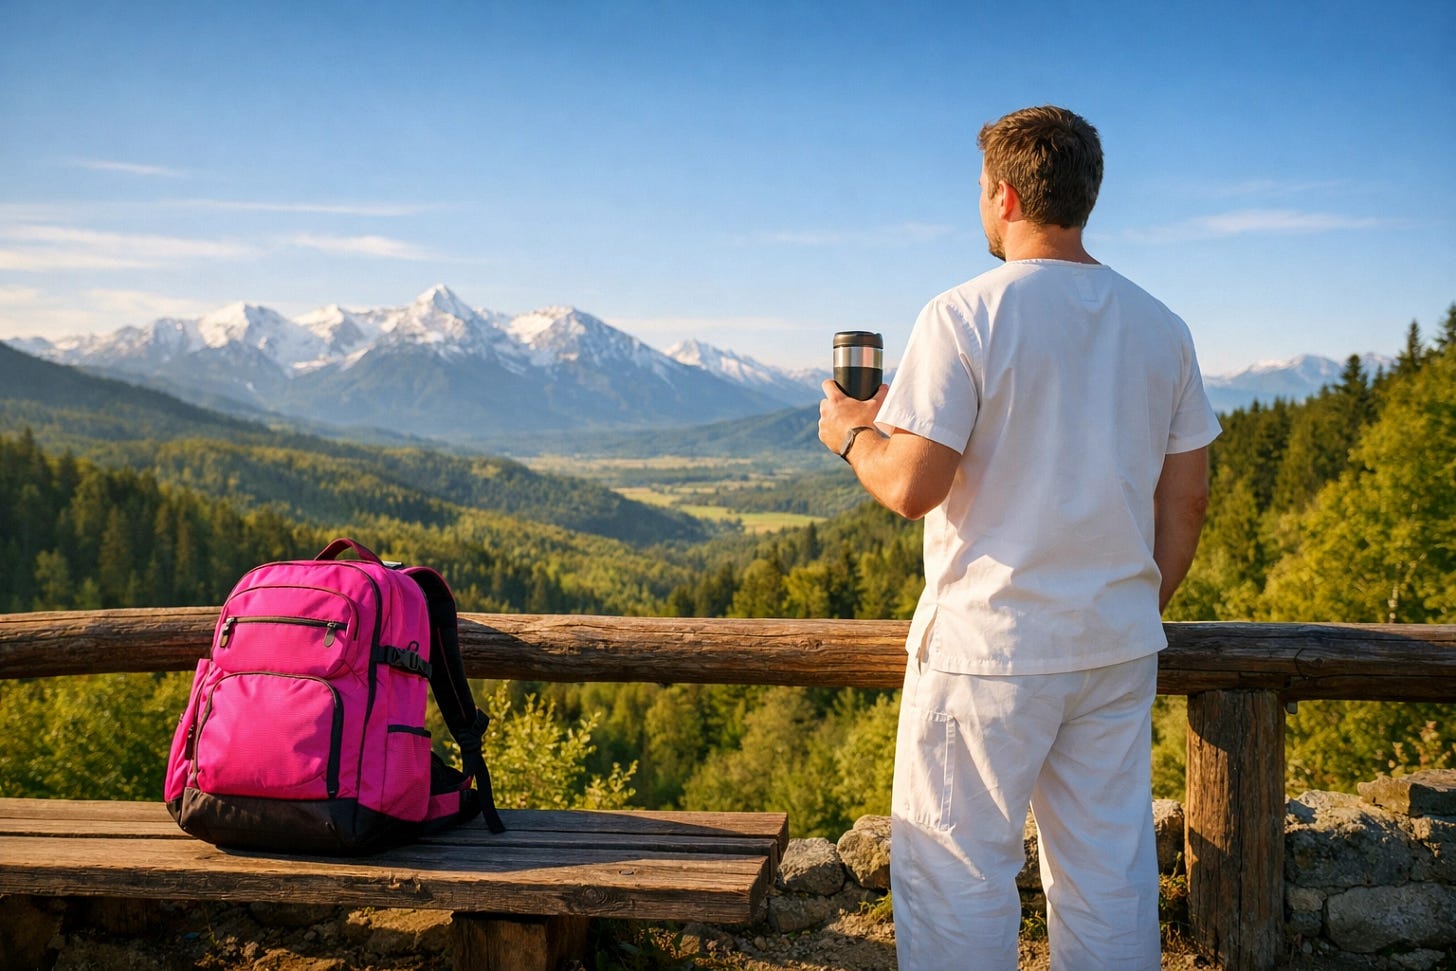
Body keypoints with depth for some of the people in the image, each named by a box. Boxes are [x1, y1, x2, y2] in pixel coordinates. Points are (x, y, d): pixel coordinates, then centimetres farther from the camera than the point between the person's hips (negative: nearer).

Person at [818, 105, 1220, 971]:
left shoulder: (965, 316, -12)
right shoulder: (1160, 326, 7)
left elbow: (913, 487, -17)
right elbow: (1186, 500, 10)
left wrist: (853, 431, 3)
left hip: (989, 647, -6)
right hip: (1120, 648, 6)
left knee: (957, 876, 7)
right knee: (1111, 874, 15)